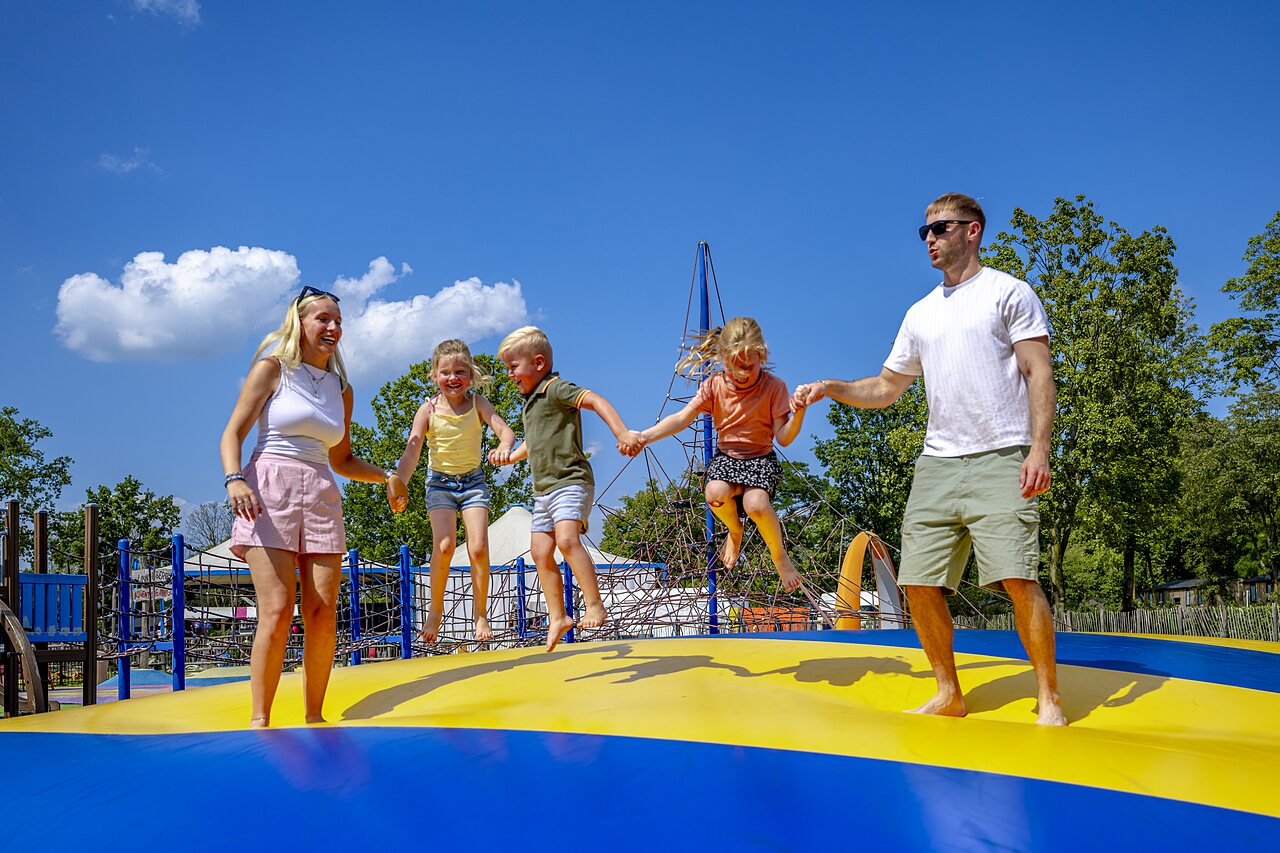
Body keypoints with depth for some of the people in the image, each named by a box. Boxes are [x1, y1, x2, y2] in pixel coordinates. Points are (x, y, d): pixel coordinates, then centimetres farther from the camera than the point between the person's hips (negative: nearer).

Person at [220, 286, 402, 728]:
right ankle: (259, 719, -6)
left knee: (323, 615, -3)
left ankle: (314, 717, 7)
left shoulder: (341, 388, 17)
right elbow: (233, 433, -3)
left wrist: (386, 475, 8)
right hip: (269, 492, -5)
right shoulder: (273, 369, 4)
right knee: (277, 612, -14)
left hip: (321, 496, 5)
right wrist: (234, 479, -21)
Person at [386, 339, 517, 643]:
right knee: (444, 545, -18)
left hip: (473, 481, 1)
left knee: (478, 548, -12)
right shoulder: (428, 409, -8)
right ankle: (435, 609, 2)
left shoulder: (478, 403, -6)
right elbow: (412, 450, -16)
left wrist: (503, 446, -44)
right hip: (440, 483, -1)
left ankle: (480, 613, 5)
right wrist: (399, 482, -33)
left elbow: (504, 429, -19)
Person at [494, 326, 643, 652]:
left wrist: (622, 433, -35)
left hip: (570, 481, -10)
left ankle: (595, 605, -24)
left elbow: (596, 401, -24)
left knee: (567, 539, -27)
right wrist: (512, 456, 39)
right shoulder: (531, 401, 20)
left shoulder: (555, 388, -9)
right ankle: (557, 618, 13)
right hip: (543, 489, 10)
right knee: (540, 552, 5)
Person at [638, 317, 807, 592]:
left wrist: (799, 413, -32)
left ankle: (780, 557, -3)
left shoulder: (774, 387, -8)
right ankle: (734, 530, 4)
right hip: (725, 456, 2)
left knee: (756, 503, -34)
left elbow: (784, 437, -11)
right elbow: (682, 418, -7)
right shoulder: (714, 385, -2)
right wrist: (645, 436, -21)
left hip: (761, 458, -2)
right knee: (716, 492, -34)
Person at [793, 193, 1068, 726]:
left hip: (1000, 459, -6)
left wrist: (1039, 448, -14)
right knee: (918, 582, 0)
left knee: (1018, 578, -16)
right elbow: (885, 388, 25)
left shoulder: (1009, 292, 5)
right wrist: (830, 388, 9)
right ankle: (948, 696, 15)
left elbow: (1039, 373, -2)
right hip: (936, 463, 6)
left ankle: (1049, 699, 0)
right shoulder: (920, 314, 21)